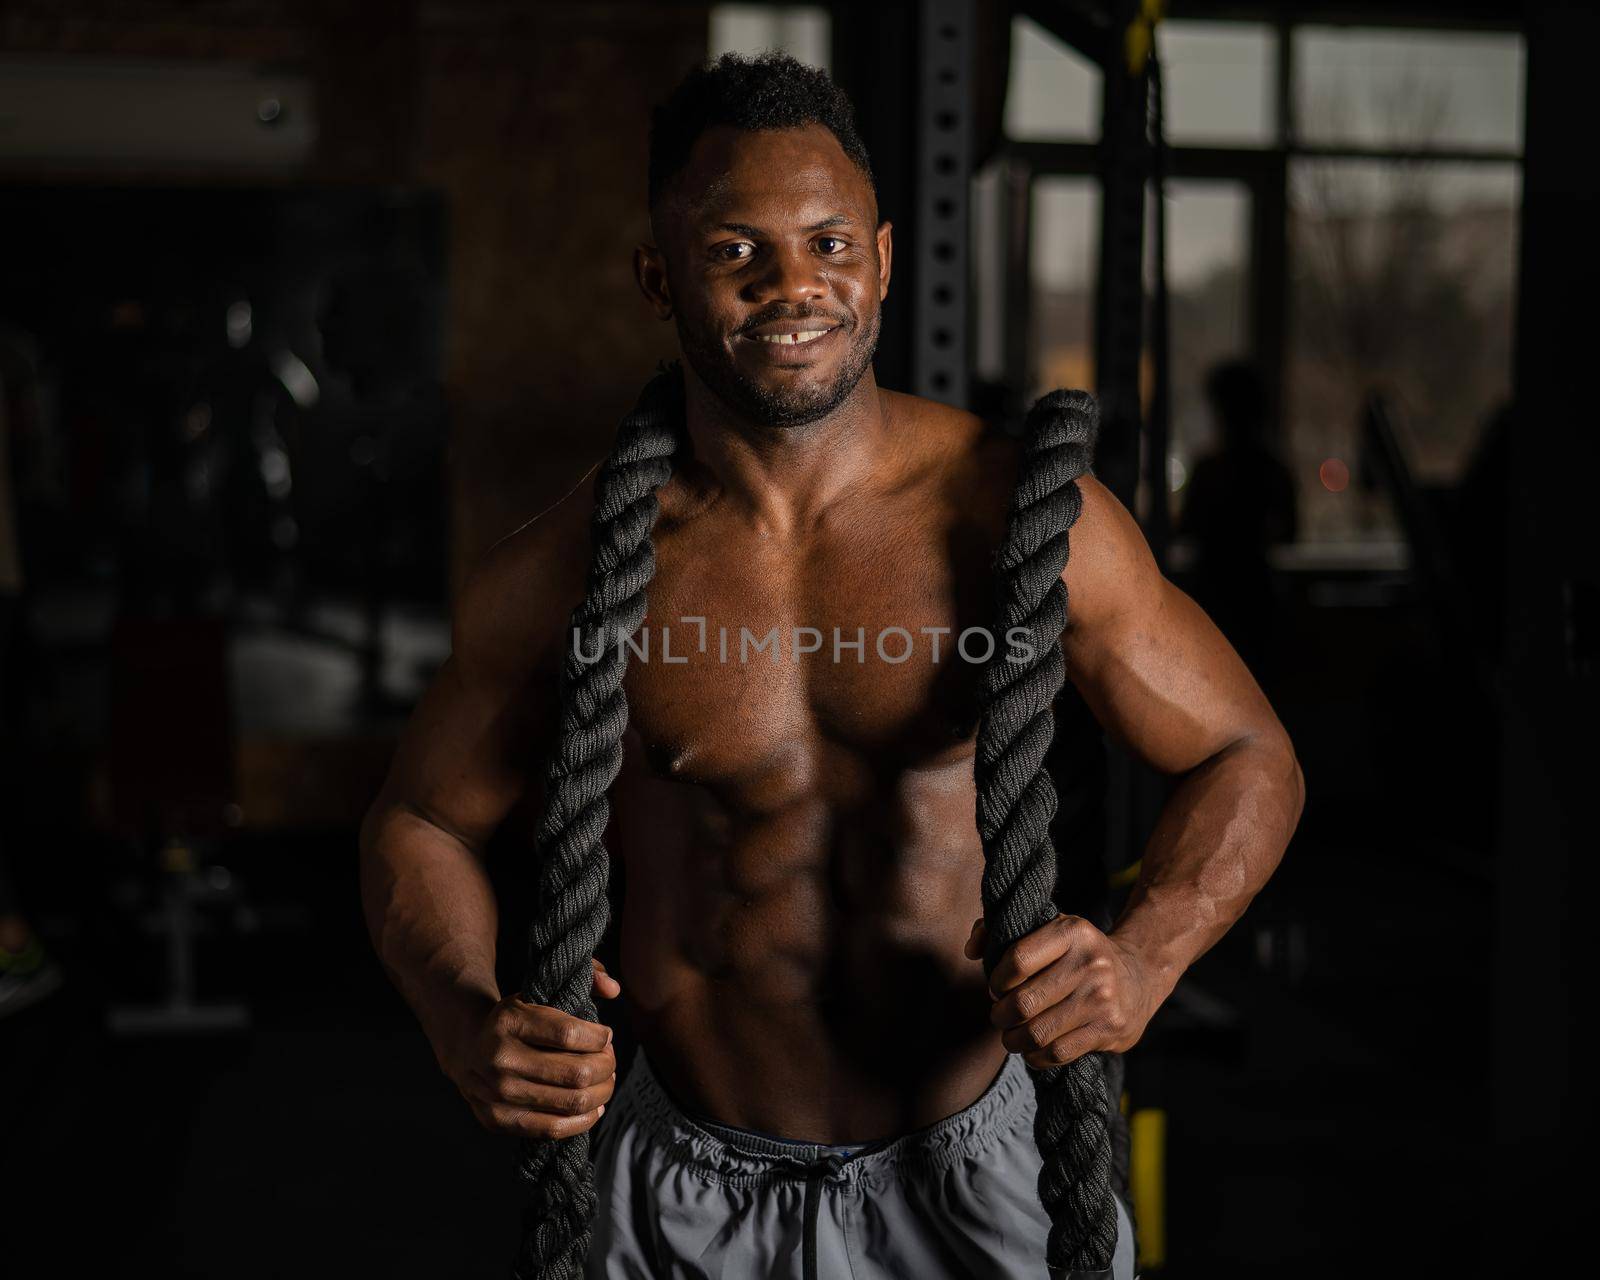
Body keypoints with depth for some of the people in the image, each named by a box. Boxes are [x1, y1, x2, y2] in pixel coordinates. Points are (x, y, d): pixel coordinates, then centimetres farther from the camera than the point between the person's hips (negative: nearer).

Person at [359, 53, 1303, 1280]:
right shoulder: (569, 570, -10)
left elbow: (1249, 757, -1)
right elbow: (421, 821, 5)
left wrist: (1142, 962, -20)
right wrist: (467, 1025, -15)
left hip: (972, 1176, 0)